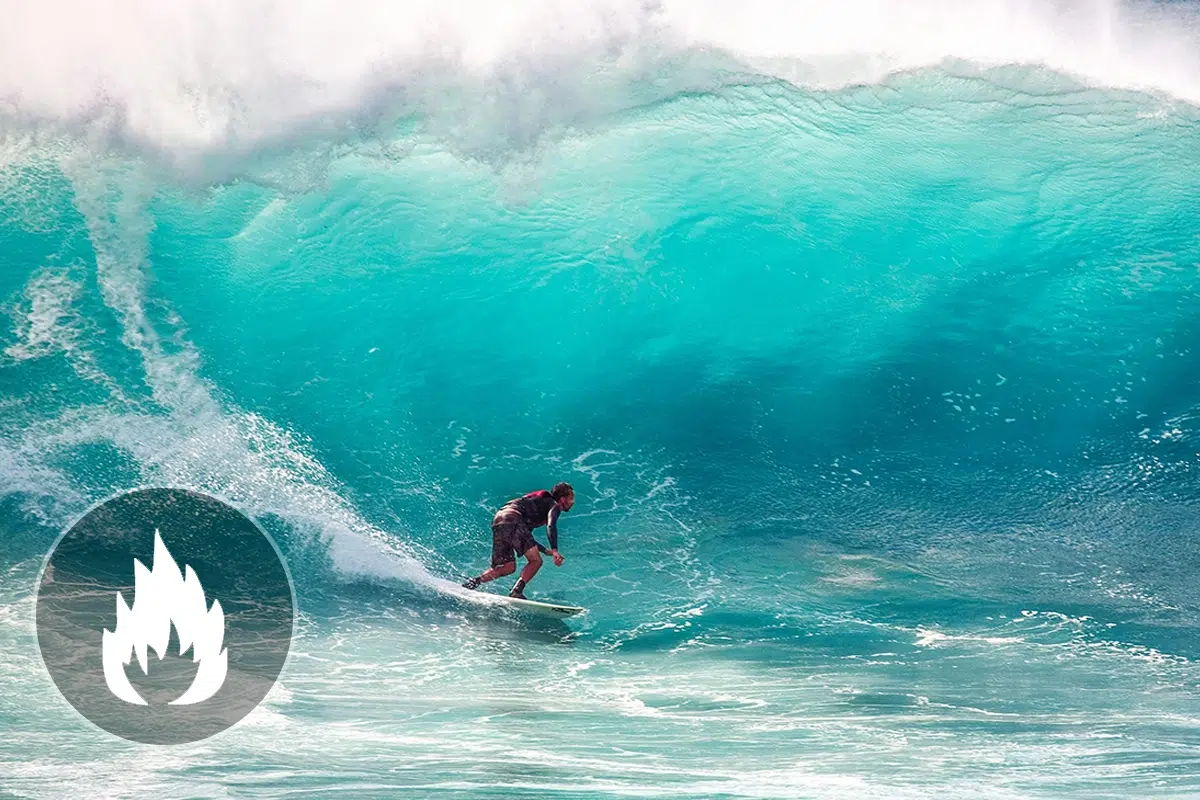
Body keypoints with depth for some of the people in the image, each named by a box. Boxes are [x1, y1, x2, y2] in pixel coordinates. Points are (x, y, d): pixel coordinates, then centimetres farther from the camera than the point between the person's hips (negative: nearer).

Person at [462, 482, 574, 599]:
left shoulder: (540, 501, 36)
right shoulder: (554, 505, 10)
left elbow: (525, 534, 40)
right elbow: (551, 526, -13)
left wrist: (545, 550, 39)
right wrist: (554, 550, -23)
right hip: (513, 519, -9)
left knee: (509, 567, 13)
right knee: (535, 560, -10)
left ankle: (475, 581, 2)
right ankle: (517, 591, -23)